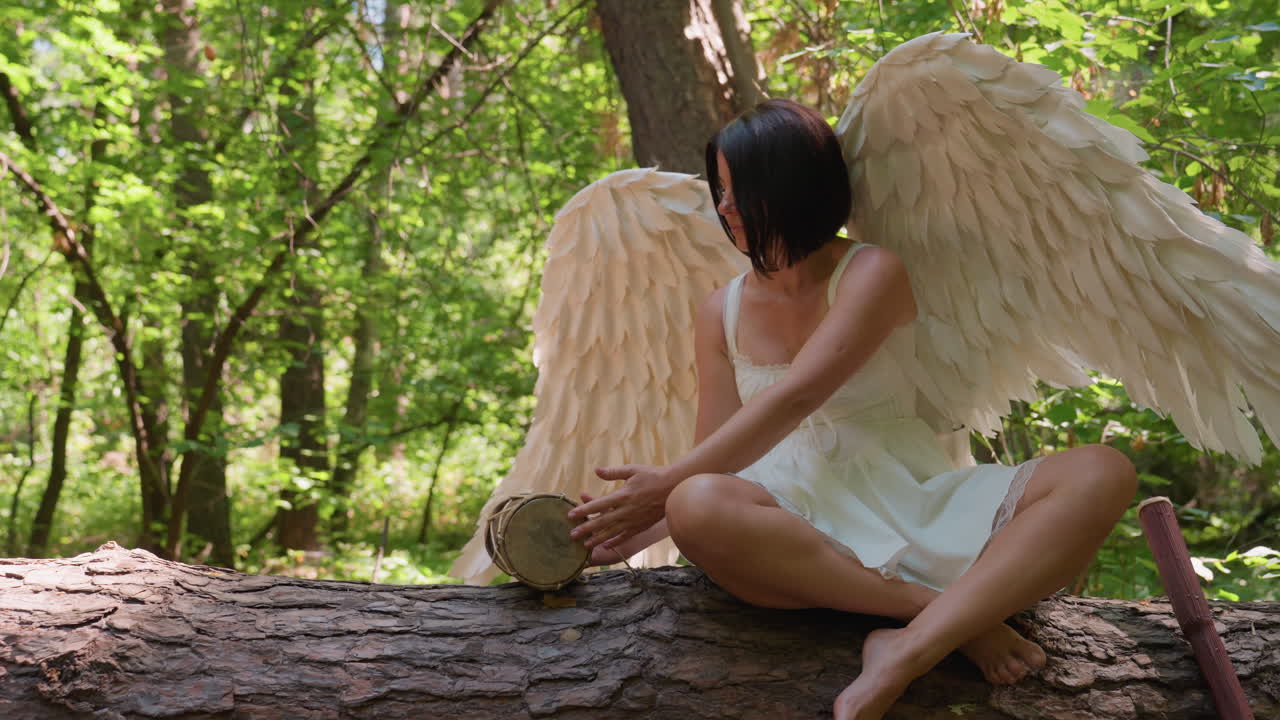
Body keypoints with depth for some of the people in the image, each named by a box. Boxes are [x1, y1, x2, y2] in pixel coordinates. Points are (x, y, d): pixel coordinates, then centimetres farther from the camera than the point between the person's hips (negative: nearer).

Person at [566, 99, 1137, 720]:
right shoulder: (721, 314, 11)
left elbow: (794, 398, -15)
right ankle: (956, 616, -29)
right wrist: (646, 523, -12)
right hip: (804, 523, 1)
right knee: (697, 507, -35)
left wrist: (670, 482, -17)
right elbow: (715, 463, 7)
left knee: (1100, 473, -25)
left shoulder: (872, 274, -2)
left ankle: (904, 658, -43)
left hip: (913, 504, -1)